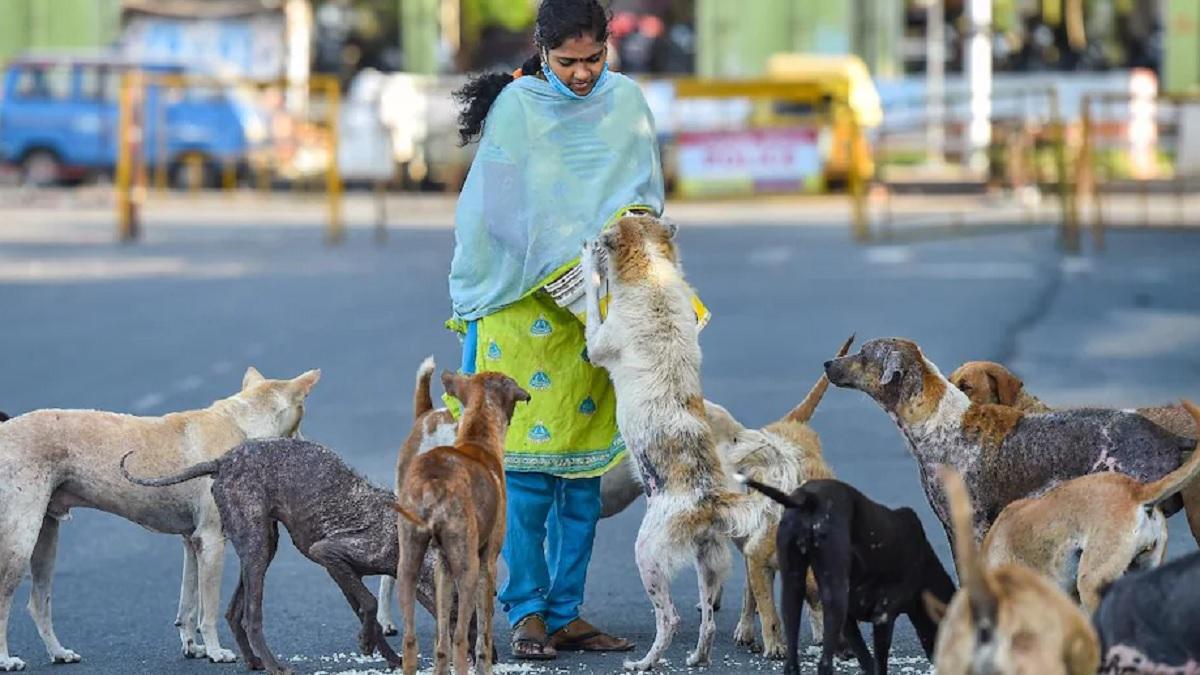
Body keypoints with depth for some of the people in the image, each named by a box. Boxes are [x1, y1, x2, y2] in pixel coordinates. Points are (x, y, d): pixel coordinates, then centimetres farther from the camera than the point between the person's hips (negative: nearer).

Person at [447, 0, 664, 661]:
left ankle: (566, 612, 9)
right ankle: (527, 612, -1)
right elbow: (497, 212, -5)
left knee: (585, 463, 4)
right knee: (529, 463, -7)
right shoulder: (515, 107, -3)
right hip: (527, 303, -4)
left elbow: (646, 192, 14)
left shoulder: (625, 101, 8)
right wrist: (560, 265, -13)